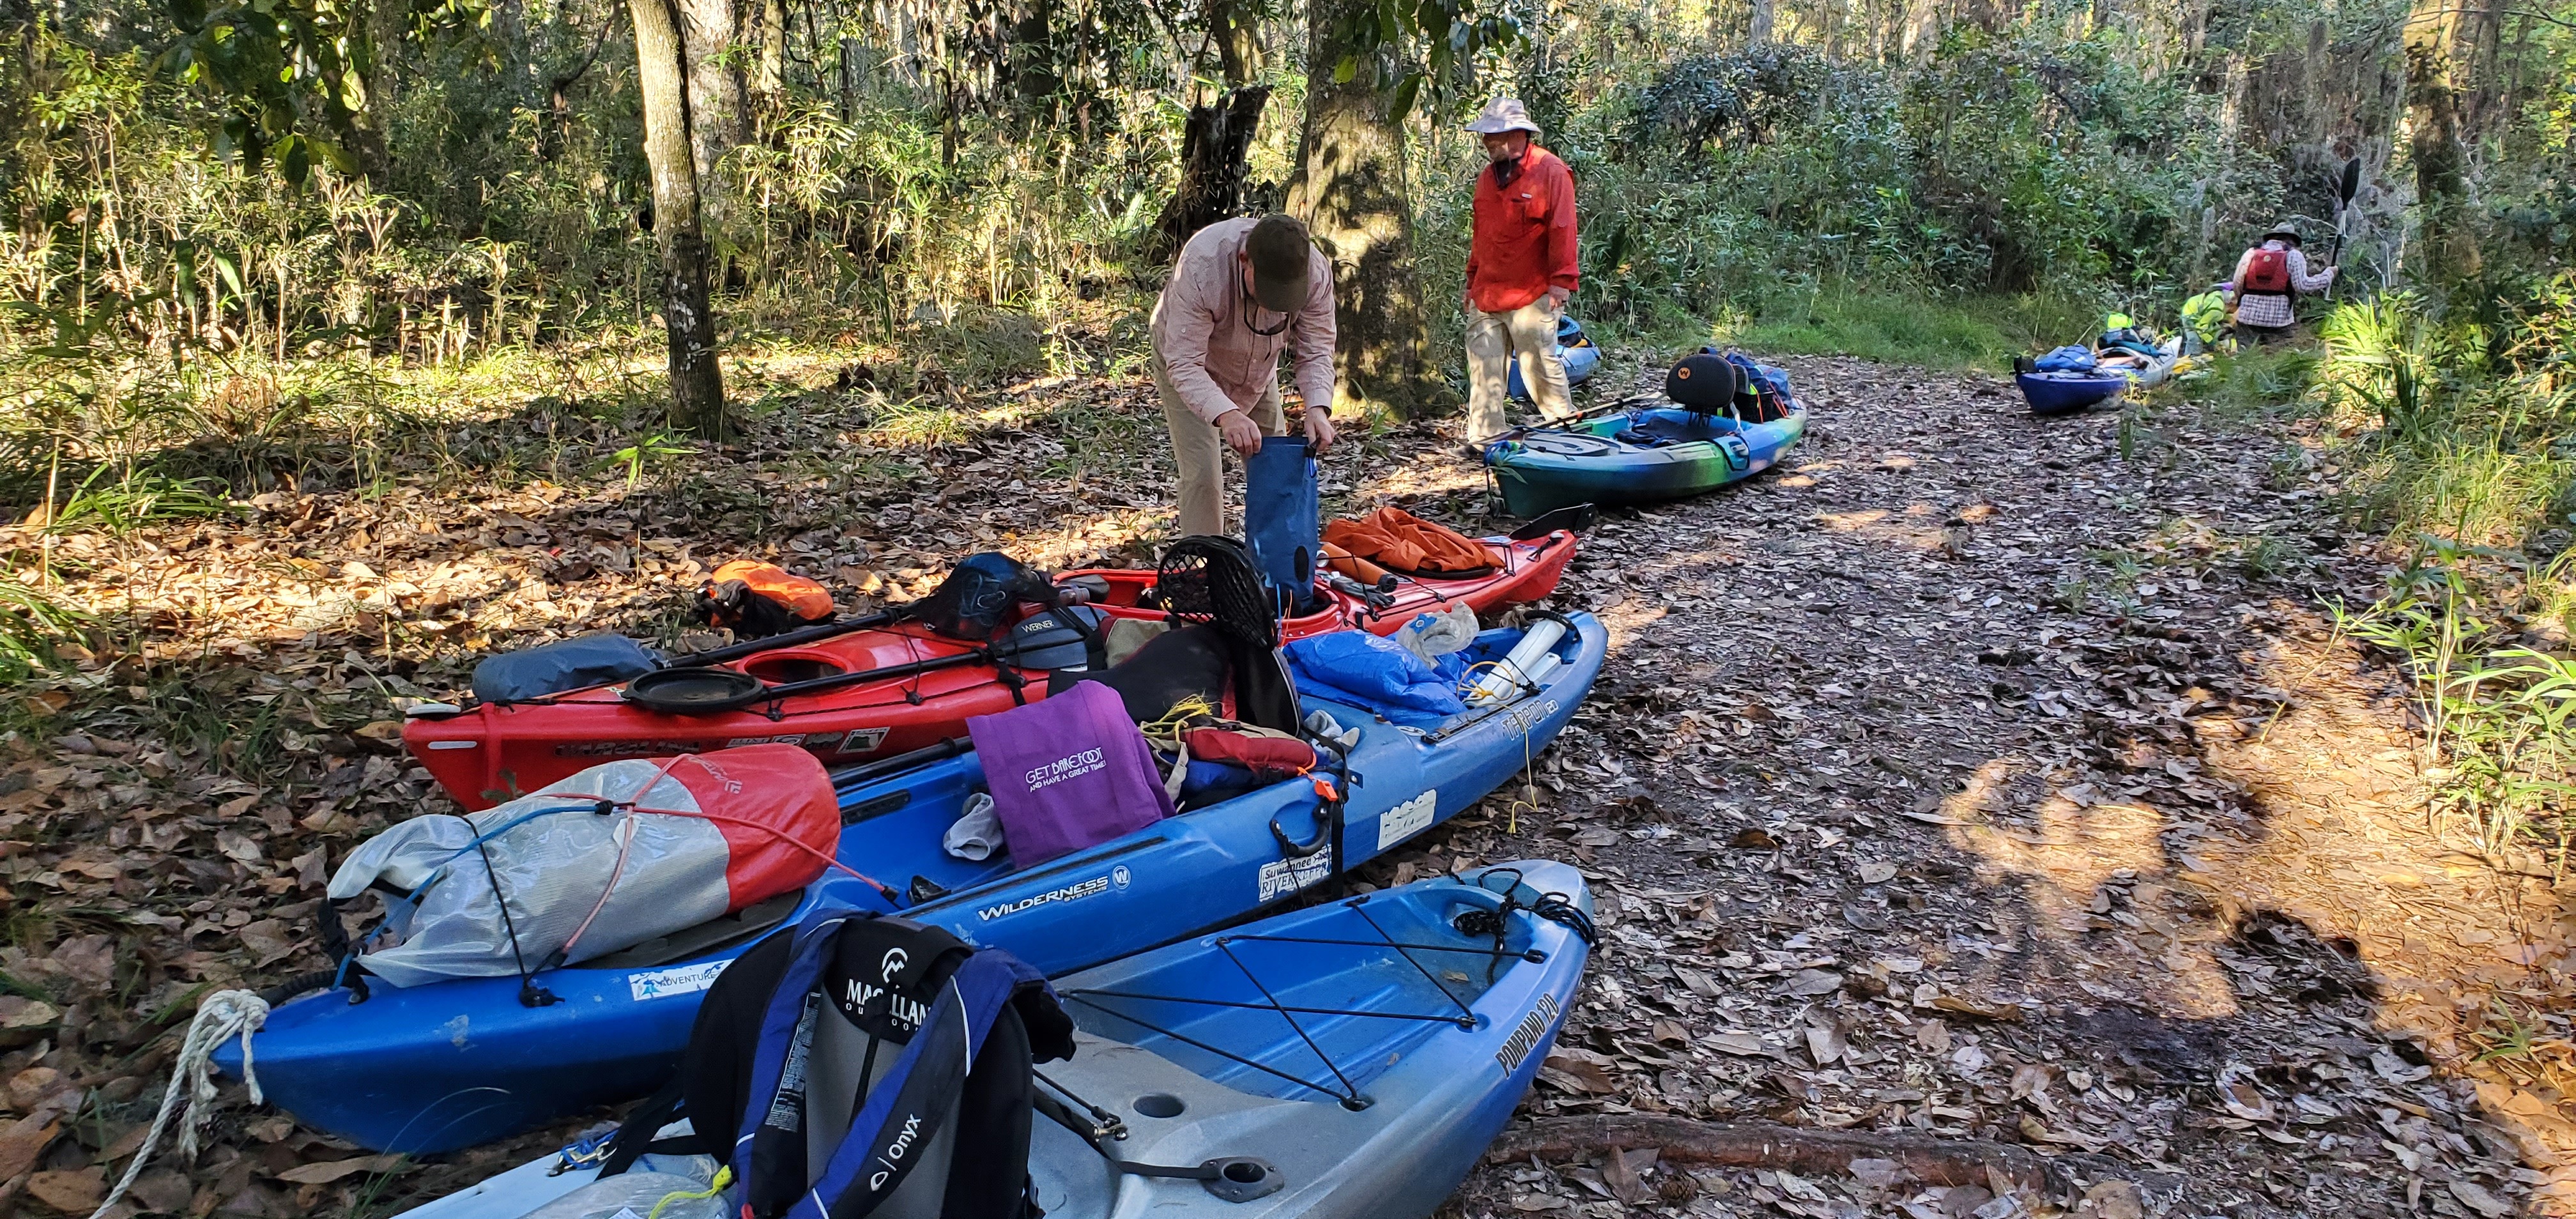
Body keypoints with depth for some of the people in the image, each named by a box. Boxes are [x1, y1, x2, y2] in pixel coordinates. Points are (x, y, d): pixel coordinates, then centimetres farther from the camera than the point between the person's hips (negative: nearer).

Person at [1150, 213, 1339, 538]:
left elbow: (1316, 352, -21)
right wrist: (1226, 415, -57)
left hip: (1258, 371, 4)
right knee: (1202, 474, -14)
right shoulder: (1200, 267, -42)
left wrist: (1318, 408, -40)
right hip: (1185, 359, -4)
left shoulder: (1316, 272, -30)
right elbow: (1185, 364, -41)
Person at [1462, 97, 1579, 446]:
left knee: (1541, 365, -2)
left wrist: (1561, 280, -17)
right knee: (1484, 368, 5)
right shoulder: (1487, 175, 16)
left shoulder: (1551, 171, -7)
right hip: (1486, 294, 7)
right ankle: (1483, 439, 11)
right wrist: (1472, 280, 22)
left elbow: (1562, 230, -12)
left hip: (1532, 295, -7)